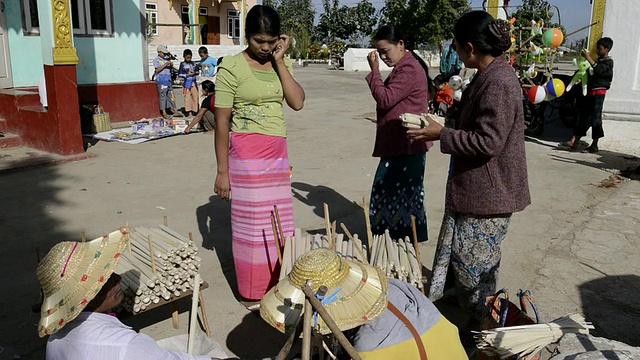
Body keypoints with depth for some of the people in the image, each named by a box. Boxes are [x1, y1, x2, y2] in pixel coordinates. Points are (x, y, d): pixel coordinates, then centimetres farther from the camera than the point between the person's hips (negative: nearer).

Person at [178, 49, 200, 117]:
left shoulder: (193, 63, 10)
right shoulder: (182, 64, -1)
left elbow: (197, 72, 17)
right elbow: (179, 75, -3)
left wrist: (194, 73, -5)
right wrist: (187, 74, -11)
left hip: (193, 82, 4)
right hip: (186, 82, -4)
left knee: (195, 96, 4)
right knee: (187, 97, -3)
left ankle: (194, 110, 13)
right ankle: (188, 111, 3)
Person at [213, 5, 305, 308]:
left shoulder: (280, 63, 9)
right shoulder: (232, 67, -8)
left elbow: (297, 102, -6)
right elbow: (221, 121, -9)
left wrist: (279, 60, -7)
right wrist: (222, 171, -11)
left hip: (278, 151, 6)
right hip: (247, 152, -6)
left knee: (278, 220, 12)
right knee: (252, 221, 3)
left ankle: (277, 284, 29)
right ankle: (253, 293, 19)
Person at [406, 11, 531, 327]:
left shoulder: (499, 83, -23)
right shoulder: (489, 76, 9)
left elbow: (487, 142, -26)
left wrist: (441, 135, -19)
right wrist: (442, 130, 12)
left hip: (487, 192, -10)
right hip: (472, 188, 10)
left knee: (475, 264, 5)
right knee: (455, 252, 21)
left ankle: (481, 325, 24)